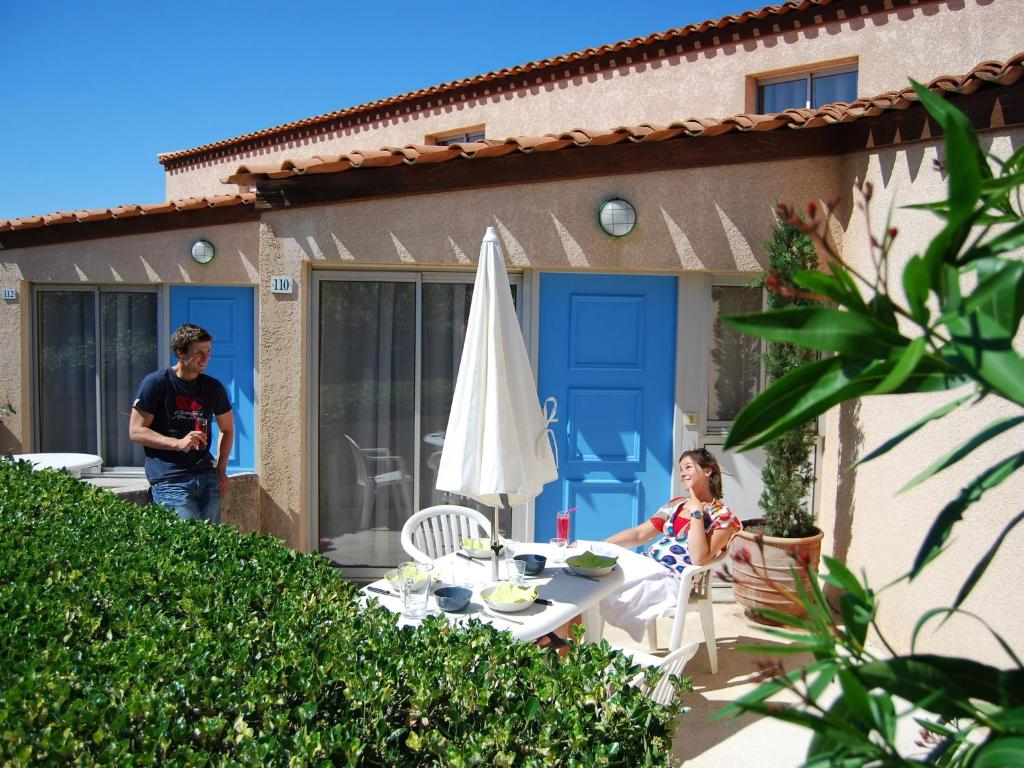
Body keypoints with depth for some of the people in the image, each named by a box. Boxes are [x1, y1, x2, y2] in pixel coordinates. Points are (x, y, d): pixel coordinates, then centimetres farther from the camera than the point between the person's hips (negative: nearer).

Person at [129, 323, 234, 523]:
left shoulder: (213, 387, 11)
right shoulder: (156, 383, -2)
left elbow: (227, 429, 22)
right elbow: (136, 431, -5)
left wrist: (221, 468, 11)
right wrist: (178, 443, -17)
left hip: (207, 477, 5)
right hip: (169, 480, -4)